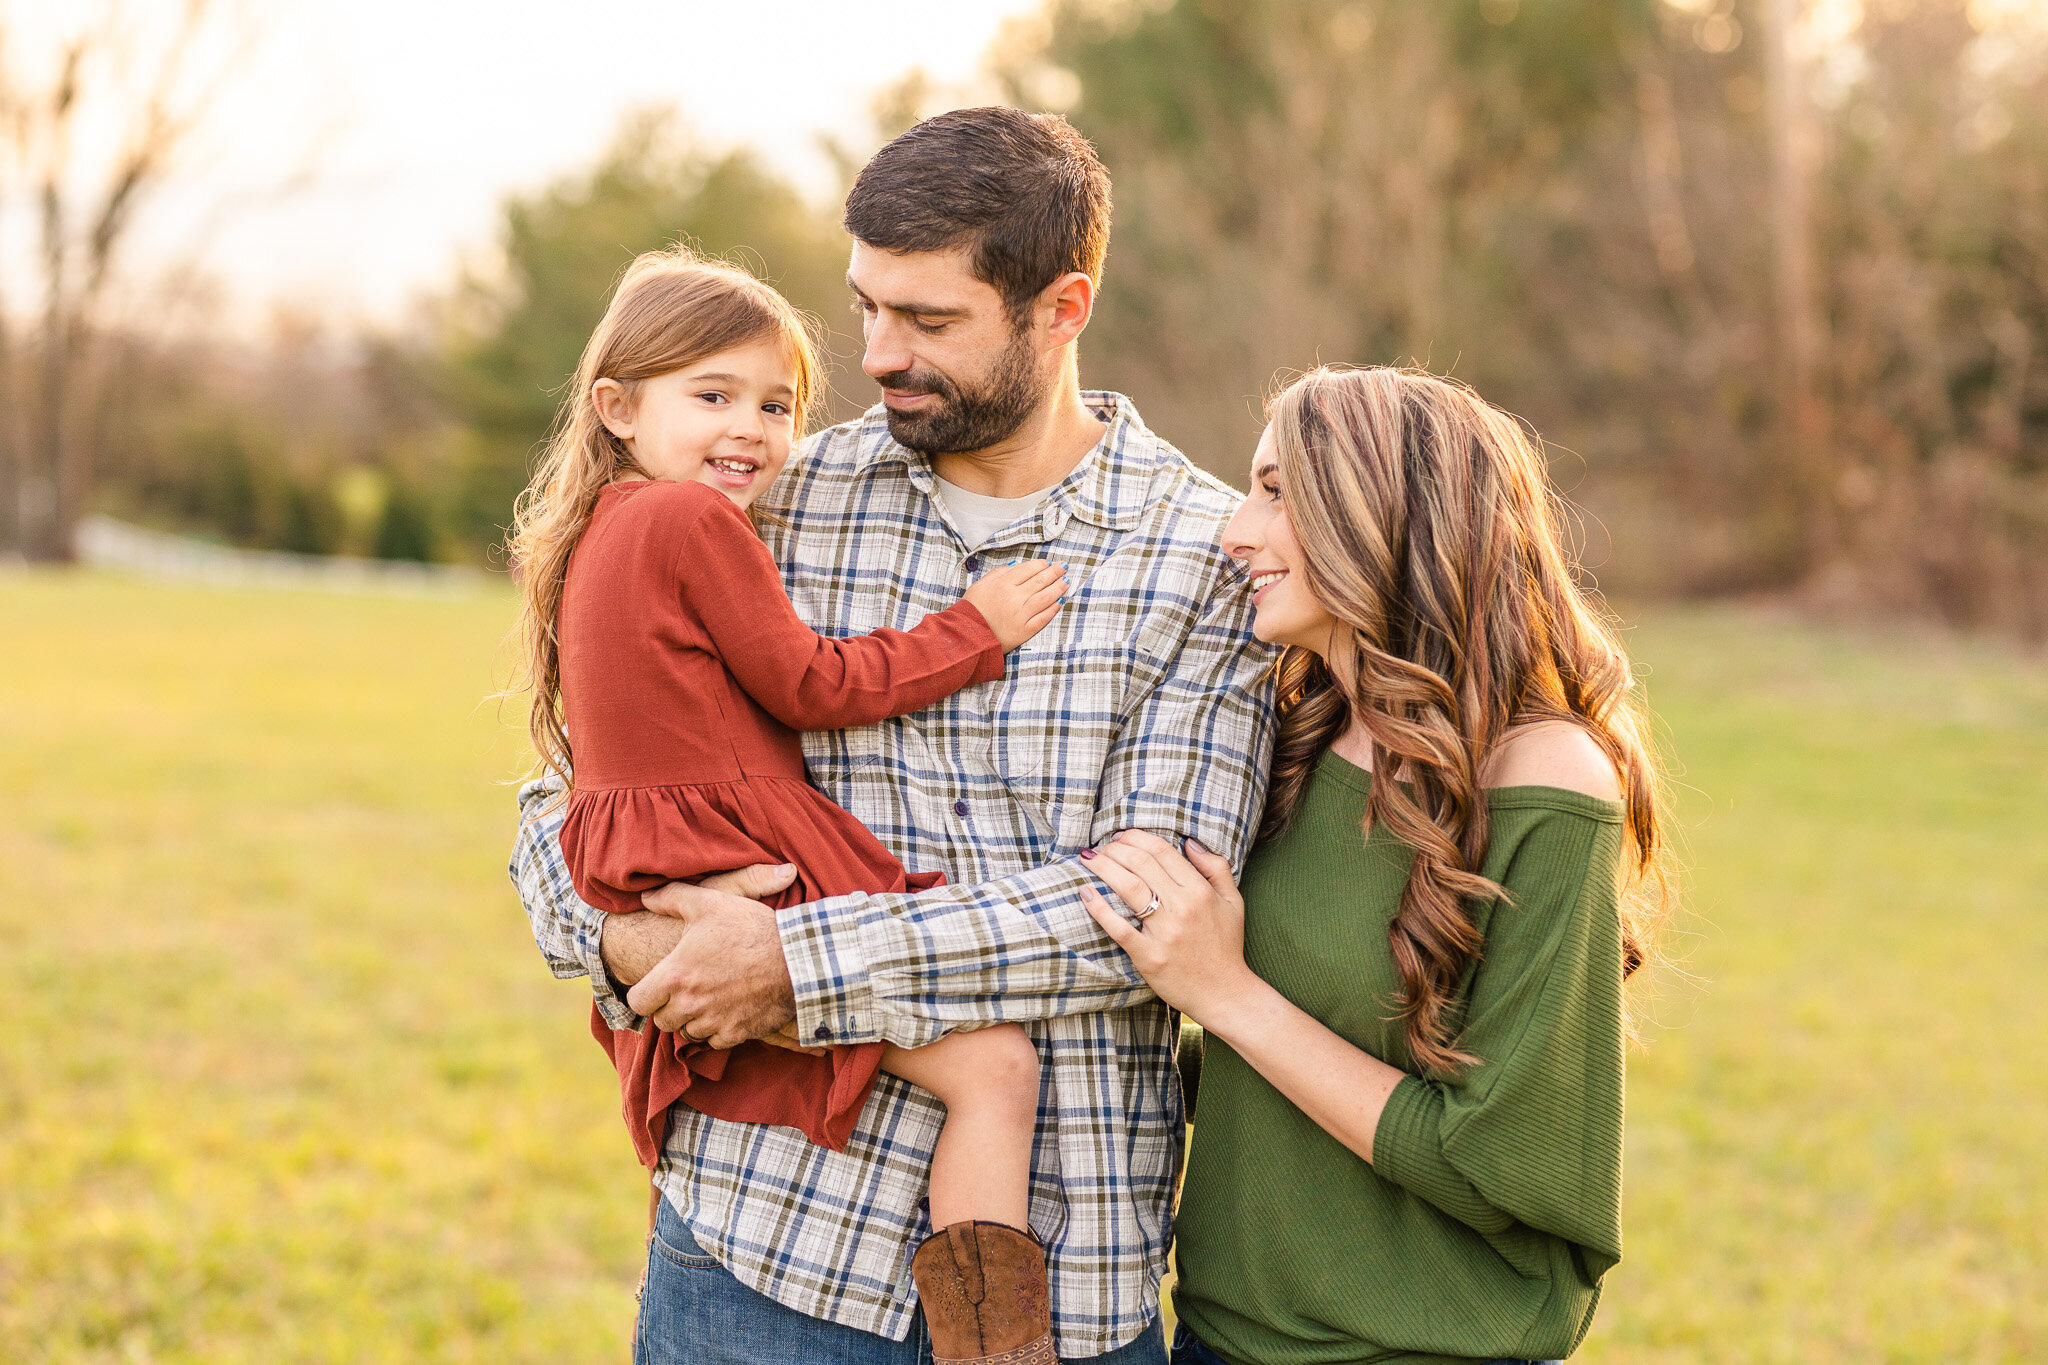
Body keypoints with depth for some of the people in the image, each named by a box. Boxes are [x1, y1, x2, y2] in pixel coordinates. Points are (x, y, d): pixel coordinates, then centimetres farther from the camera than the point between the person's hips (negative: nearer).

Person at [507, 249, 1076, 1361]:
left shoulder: (597, 534, 18)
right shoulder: (693, 521, -11)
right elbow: (808, 685, -10)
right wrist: (972, 632, -4)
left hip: (663, 906, 11)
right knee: (992, 1062, -16)